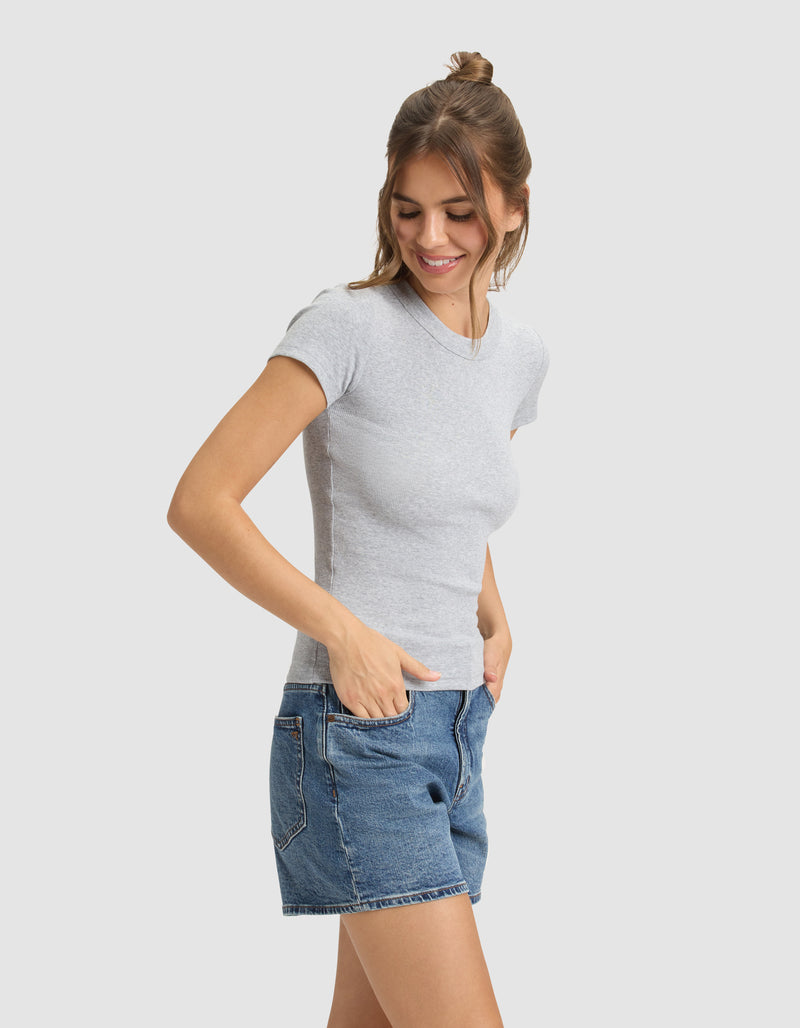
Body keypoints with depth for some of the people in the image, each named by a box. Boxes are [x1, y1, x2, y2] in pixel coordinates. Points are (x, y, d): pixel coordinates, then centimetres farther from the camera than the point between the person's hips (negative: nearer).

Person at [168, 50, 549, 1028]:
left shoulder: (520, 356, 9)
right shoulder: (348, 326, -12)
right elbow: (199, 503, -14)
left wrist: (494, 617, 11)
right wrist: (344, 632, -16)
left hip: (458, 729, 7)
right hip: (359, 732, -7)